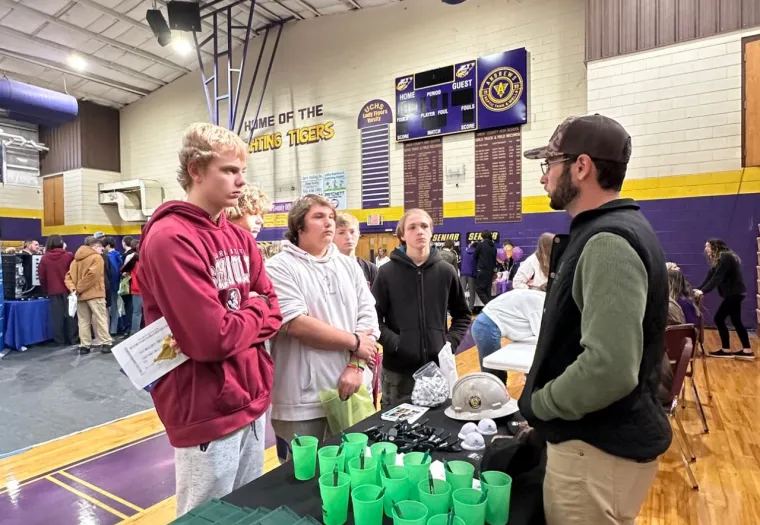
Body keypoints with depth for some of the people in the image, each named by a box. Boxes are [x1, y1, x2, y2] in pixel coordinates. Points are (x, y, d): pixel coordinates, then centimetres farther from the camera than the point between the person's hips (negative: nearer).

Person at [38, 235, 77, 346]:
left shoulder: (44, 258, -1)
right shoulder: (69, 256, -8)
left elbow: (41, 277, 3)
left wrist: (46, 290, 16)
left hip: (53, 291, 1)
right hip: (68, 290, -1)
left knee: (56, 316, 7)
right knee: (70, 314, 6)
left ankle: (59, 340, 10)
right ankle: (72, 339, 9)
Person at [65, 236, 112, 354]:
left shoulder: (76, 259, 16)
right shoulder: (97, 257, -7)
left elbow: (68, 276, 7)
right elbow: (92, 275, -18)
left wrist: (72, 287, -4)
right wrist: (79, 288, -11)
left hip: (80, 295, 6)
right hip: (94, 294, -6)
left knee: (83, 321, 9)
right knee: (100, 319, -2)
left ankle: (84, 345, 10)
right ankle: (106, 343, -3)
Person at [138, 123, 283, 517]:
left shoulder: (240, 239, 7)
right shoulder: (170, 239, -19)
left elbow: (273, 312, 6)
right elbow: (212, 340, -25)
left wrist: (234, 324, -13)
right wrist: (254, 311, -7)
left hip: (253, 402, 7)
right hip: (208, 414, -7)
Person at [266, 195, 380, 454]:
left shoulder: (349, 265, 8)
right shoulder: (280, 267, -9)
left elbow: (367, 317, 3)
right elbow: (297, 324, -19)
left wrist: (355, 366, -10)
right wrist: (354, 342, -12)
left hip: (351, 390, 5)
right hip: (302, 400, -5)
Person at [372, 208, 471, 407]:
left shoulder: (446, 271, 2)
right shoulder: (387, 273, -5)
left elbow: (462, 315, 13)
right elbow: (373, 317, -4)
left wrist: (452, 341, -1)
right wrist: (393, 342, -16)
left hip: (438, 366, 2)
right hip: (398, 369, -2)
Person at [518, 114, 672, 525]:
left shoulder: (609, 241, -23)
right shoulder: (600, 234, 10)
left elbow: (611, 368, -33)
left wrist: (537, 404, -18)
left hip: (599, 450, -10)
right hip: (595, 438, 10)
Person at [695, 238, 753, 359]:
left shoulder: (725, 257, -16)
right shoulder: (720, 259, 14)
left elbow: (717, 278, -25)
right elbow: (710, 276, 9)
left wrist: (703, 291, -28)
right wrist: (698, 289, -1)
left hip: (734, 293, -10)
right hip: (734, 293, 10)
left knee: (719, 318, -7)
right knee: (736, 321, 12)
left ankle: (726, 350, 1)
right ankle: (747, 351, 16)